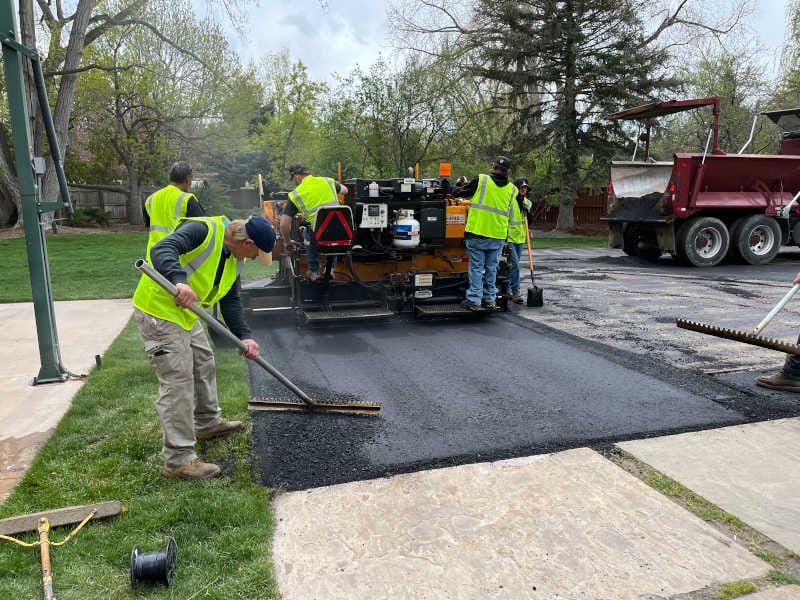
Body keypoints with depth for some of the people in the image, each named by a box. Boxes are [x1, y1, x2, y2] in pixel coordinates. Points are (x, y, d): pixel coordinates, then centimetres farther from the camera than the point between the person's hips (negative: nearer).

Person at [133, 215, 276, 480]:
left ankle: (208, 423, 44)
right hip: (158, 310, -10)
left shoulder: (234, 259, 7)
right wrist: (179, 281, -53)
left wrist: (245, 336, -4)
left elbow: (231, 301, 8)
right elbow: (161, 250, -36)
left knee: (204, 363, 22)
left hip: (185, 314, 10)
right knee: (178, 380, -8)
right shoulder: (202, 230, -21)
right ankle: (178, 459, 1)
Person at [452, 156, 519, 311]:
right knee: (492, 268, 13)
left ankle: (474, 300, 3)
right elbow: (509, 214, 16)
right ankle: (490, 299, 20)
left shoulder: (481, 180, -5)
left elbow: (457, 193, 2)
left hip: (477, 233, -3)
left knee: (476, 268, 3)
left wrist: (456, 190, 24)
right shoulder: (512, 190, 6)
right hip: (498, 236, 3)